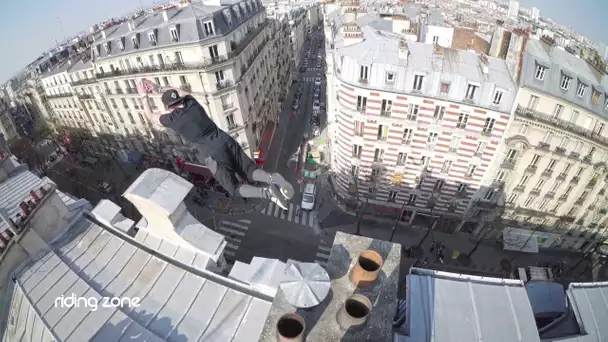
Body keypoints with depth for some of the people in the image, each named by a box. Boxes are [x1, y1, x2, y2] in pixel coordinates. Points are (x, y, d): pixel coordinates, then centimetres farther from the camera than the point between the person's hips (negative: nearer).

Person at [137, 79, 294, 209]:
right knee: (251, 171, 11)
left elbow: (151, 117, 22)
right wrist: (158, 88, 42)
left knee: (235, 189, 2)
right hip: (227, 142, 5)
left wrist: (144, 95, 32)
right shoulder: (192, 103, 11)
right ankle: (271, 178, -22)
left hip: (213, 155, -5)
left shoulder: (173, 119, -1)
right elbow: (179, 91, 36)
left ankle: (267, 192, -24)